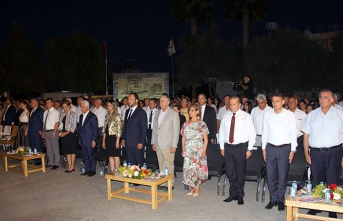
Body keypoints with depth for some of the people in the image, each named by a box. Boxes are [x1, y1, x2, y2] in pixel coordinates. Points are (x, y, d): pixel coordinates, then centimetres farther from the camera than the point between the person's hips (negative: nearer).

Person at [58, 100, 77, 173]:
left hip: (71, 133, -6)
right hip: (64, 134, 6)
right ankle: (69, 166, 16)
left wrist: (66, 133, -14)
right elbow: (61, 124, 14)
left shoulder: (73, 114, -8)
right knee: (66, 150, 8)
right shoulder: (62, 114, 11)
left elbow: (74, 126, -12)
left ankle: (72, 166, 9)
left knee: (72, 150, 0)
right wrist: (61, 131, -3)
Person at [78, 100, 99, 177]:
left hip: (90, 141, -7)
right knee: (85, 156, 12)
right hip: (83, 141, 7)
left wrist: (94, 140, -14)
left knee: (91, 156, 2)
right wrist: (79, 139, 13)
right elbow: (79, 128, 17)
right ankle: (87, 170, 22)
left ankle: (92, 171, 14)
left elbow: (95, 130, -11)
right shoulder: (81, 116, 13)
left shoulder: (93, 116, -9)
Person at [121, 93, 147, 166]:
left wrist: (141, 143, -14)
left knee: (139, 164, 3)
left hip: (137, 143, -6)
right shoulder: (127, 111, 14)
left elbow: (144, 129, -10)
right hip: (128, 143, 6)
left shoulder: (141, 112, -7)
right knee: (131, 163, 11)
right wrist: (123, 139, 12)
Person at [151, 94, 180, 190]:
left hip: (168, 145, -5)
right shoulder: (157, 113, 12)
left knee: (169, 166, 0)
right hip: (158, 145, 5)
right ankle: (163, 183, 21)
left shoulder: (174, 114, -6)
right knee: (161, 166, 11)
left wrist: (174, 146, -12)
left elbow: (176, 131, -8)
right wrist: (153, 142, 12)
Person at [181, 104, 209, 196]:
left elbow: (205, 139, -4)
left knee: (198, 168, 0)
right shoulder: (185, 124, 7)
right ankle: (192, 188, 19)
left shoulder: (202, 124, -4)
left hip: (198, 150, -4)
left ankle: (197, 188, 16)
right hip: (188, 150, 4)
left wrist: (204, 151, -10)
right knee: (188, 168, 5)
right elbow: (183, 138, 12)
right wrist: (183, 150, 7)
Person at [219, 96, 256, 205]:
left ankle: (240, 196, 22)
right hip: (228, 147, 3)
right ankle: (233, 194, 26)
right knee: (230, 172, 11)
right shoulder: (226, 116, 5)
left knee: (240, 172, 7)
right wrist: (222, 147, 8)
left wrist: (249, 149, -7)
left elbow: (252, 133, -4)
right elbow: (221, 132, 9)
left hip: (241, 147, -3)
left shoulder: (246, 116, -5)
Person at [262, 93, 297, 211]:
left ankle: (280, 200, 23)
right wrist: (264, 148, 8)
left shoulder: (290, 115, -4)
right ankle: (273, 199, 24)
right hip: (270, 148, 2)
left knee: (282, 176, 6)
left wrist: (293, 150, -2)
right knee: (270, 176, 8)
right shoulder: (267, 115, 3)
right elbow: (265, 132, 8)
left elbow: (293, 133, -1)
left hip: (284, 148, -2)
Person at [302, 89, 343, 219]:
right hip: (316, 153, 2)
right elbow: (306, 135, 8)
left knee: (332, 183, 4)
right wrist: (306, 153, 4)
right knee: (317, 182, 13)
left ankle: (332, 210, 18)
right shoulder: (312, 115, 8)